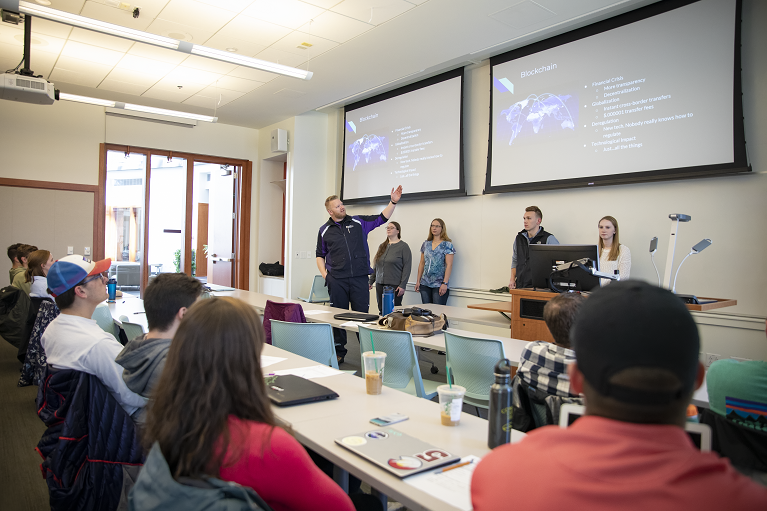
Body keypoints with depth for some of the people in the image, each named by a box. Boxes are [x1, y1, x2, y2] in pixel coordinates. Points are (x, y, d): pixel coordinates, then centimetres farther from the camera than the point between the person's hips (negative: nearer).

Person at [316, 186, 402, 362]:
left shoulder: (358, 222, 8)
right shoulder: (325, 230, 9)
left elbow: (382, 218, 6)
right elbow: (320, 255, 15)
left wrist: (393, 202, -7)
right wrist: (324, 274, 2)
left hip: (359, 278, 0)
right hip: (337, 280, 1)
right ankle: (339, 352, 20)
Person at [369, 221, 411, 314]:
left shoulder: (403, 246, -2)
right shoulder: (382, 246, 16)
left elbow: (407, 267, -8)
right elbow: (376, 266, 20)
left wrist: (402, 285, -14)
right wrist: (371, 281, 15)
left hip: (395, 285, -6)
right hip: (380, 285, 6)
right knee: (381, 310, 5)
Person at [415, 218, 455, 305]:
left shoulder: (447, 245, -4)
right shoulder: (425, 244, 12)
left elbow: (449, 265, -9)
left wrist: (445, 283, -16)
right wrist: (418, 280, 10)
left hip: (439, 285, -5)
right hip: (425, 284, 5)